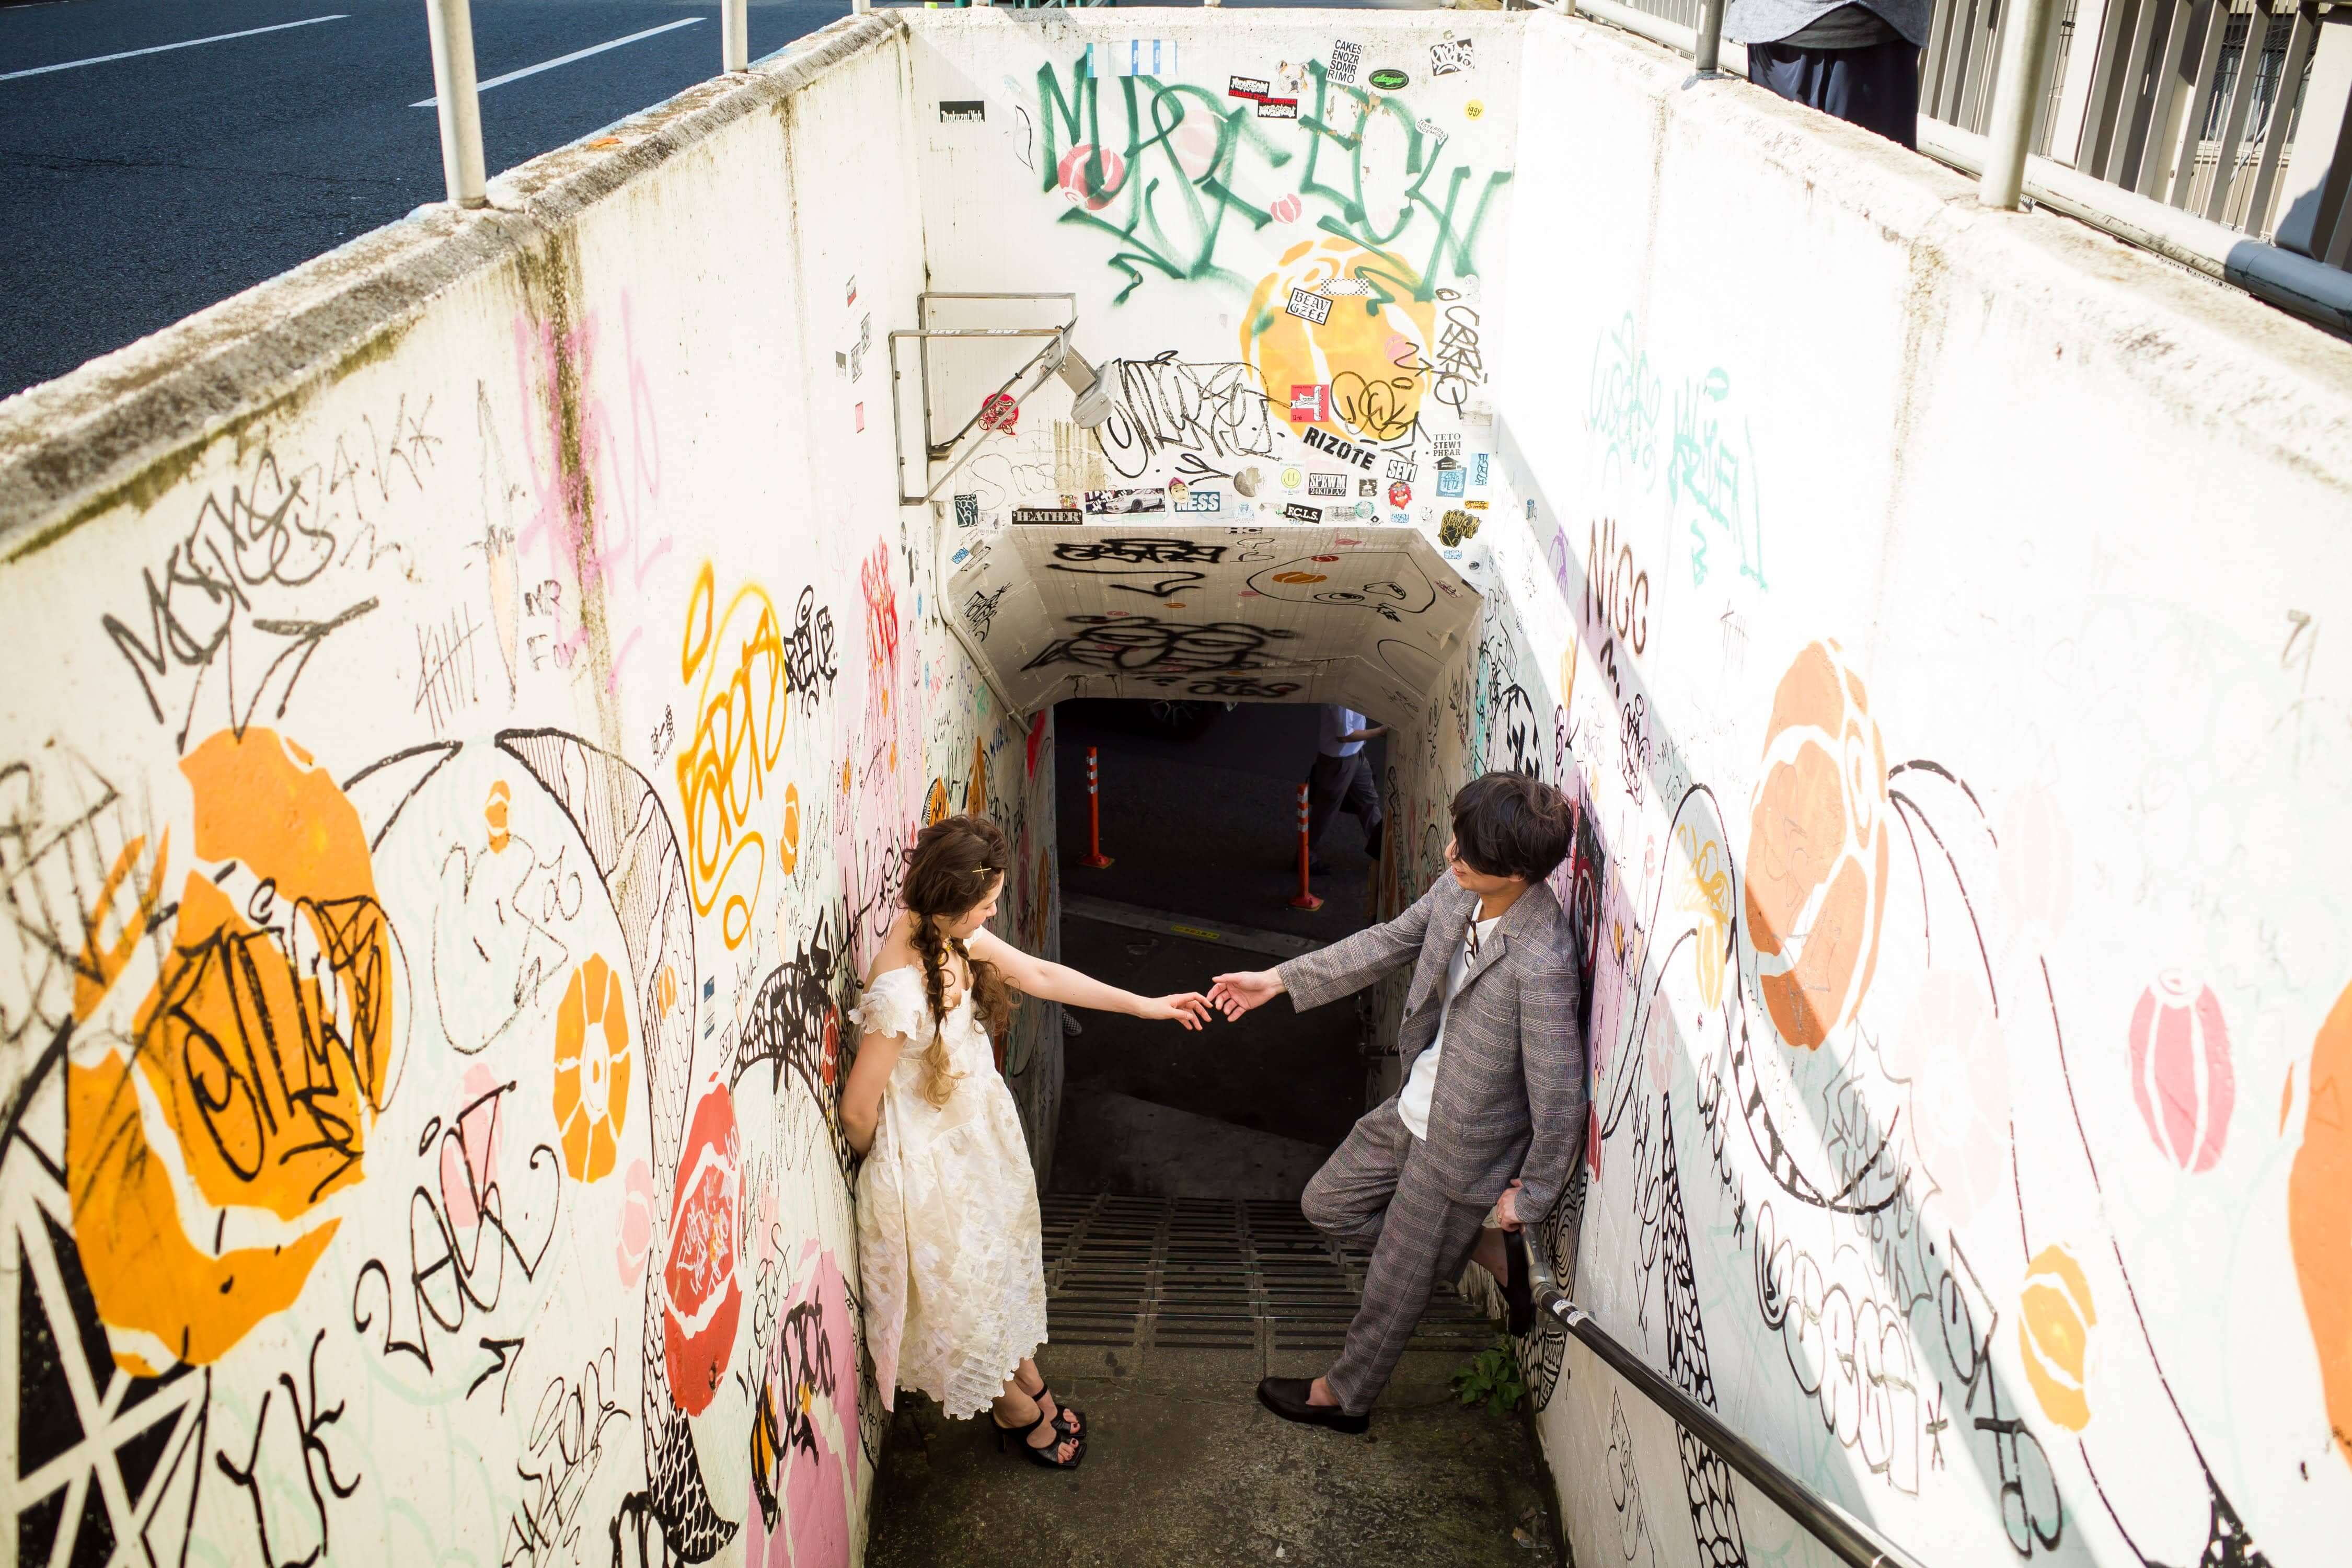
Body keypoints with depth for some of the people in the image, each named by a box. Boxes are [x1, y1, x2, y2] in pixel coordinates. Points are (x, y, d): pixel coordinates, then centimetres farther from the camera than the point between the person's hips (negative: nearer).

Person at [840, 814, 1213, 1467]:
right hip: (932, 1162, -8)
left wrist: (1148, 1006, 5)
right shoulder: (900, 990, -37)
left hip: (978, 1131, 8)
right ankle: (1019, 1408, 42)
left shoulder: (954, 936, -10)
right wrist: (879, 1164, -5)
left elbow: (1041, 976, 2)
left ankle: (1027, 1384, 50)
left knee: (1003, 1263, 27)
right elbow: (859, 1108, -27)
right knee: (963, 1286, 18)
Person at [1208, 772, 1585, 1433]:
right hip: (1415, 1107, 8)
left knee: (1396, 1282, 15)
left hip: (1463, 1146, -8)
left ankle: (1345, 1396, 43)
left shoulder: (1541, 965, -35)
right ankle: (1490, 1251, 30)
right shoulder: (1459, 889, -13)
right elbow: (1392, 941, 5)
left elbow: (1559, 1096, -25)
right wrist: (1279, 980, 6)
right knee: (1328, 1205, 24)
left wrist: (1531, 1196, -11)